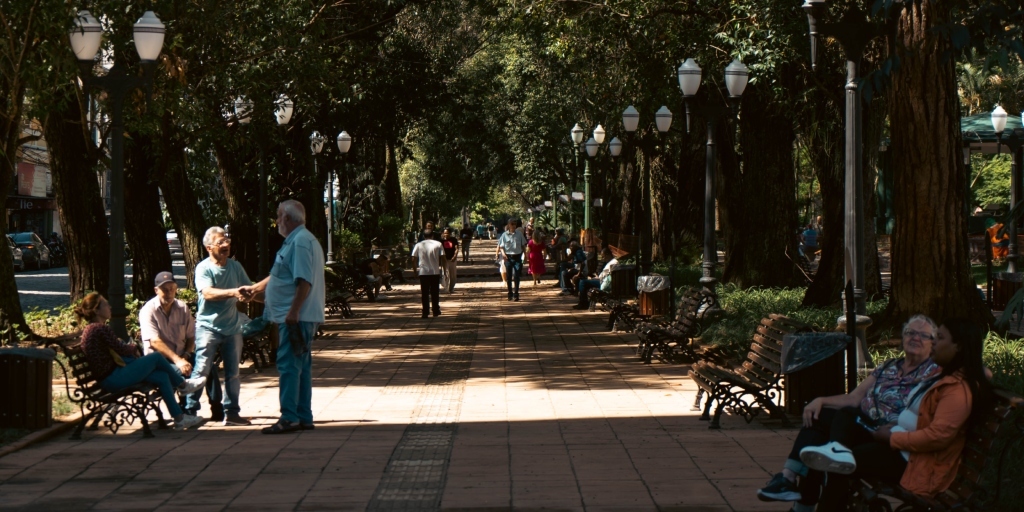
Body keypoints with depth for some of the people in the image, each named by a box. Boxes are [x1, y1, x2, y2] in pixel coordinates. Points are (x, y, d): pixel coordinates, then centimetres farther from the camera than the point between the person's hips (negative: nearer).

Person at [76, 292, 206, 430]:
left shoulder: (89, 329, 15)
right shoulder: (101, 328, -18)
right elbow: (121, 349, -13)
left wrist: (131, 349, 3)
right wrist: (134, 348, 8)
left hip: (108, 380, 10)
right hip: (113, 379, -10)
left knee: (162, 377, 8)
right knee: (156, 357, -1)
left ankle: (179, 418, 12)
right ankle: (183, 385, 23)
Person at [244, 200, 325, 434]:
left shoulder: (300, 241, -15)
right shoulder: (299, 240, 19)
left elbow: (304, 281, -24)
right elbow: (280, 275, 31)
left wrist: (293, 312, -27)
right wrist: (255, 288, 39)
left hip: (295, 316, -11)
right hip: (296, 316, 11)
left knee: (289, 366, -11)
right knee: (301, 366, 11)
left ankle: (289, 417, -13)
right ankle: (303, 417, 14)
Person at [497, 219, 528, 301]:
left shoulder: (519, 234, 2)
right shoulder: (505, 235, 0)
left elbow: (523, 245, 10)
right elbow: (501, 246, 3)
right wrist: (503, 253, -16)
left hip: (517, 257, 0)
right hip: (508, 257, 0)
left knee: (516, 276, -8)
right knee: (509, 277, 7)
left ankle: (516, 294, -7)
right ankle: (510, 293, 20)